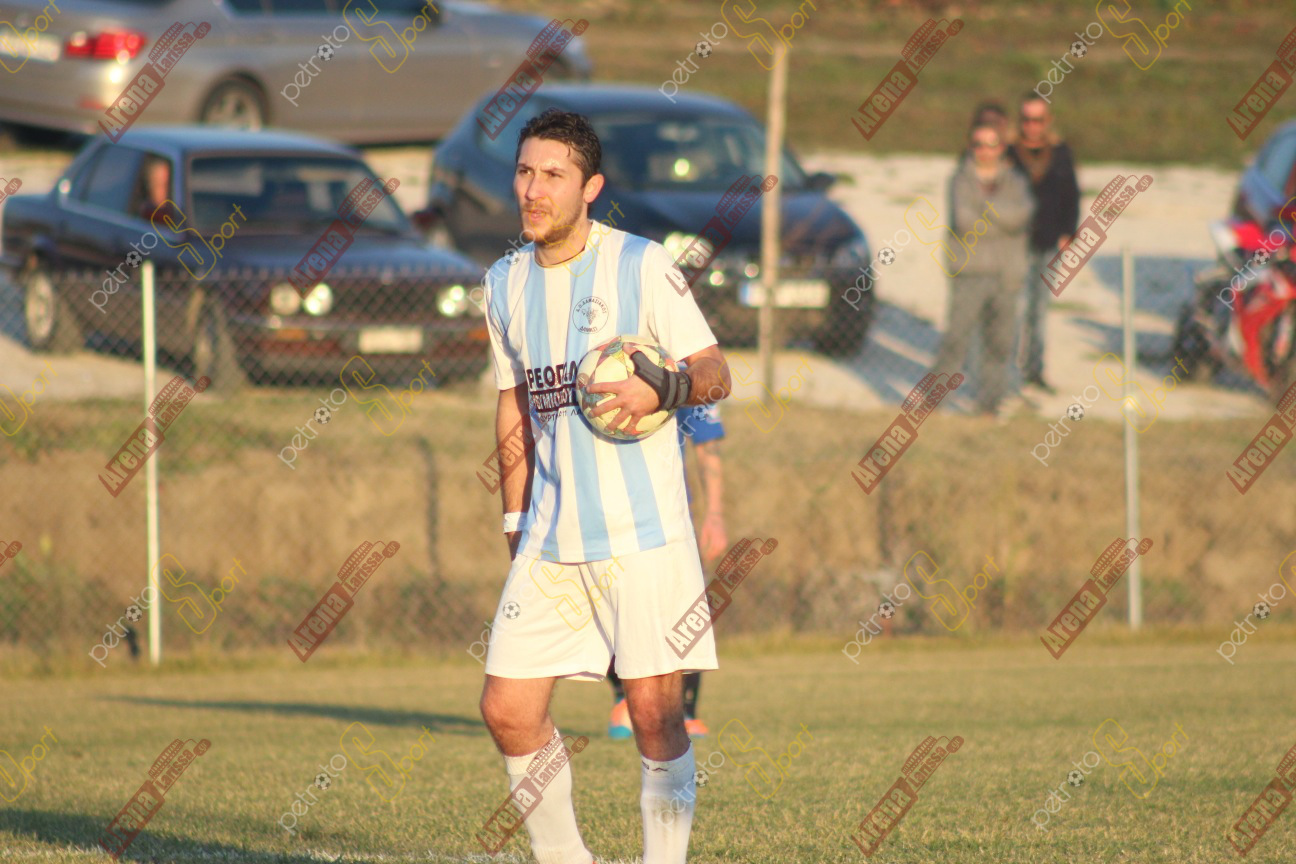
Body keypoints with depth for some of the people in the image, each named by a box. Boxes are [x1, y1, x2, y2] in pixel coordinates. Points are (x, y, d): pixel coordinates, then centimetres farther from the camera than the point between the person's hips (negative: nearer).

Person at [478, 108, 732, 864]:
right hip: (550, 540, 5)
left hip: (644, 530, -5)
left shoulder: (643, 266, -4)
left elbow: (716, 374, -3)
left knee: (654, 710, -6)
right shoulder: (506, 283, 12)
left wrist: (663, 389, -24)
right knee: (508, 709, -2)